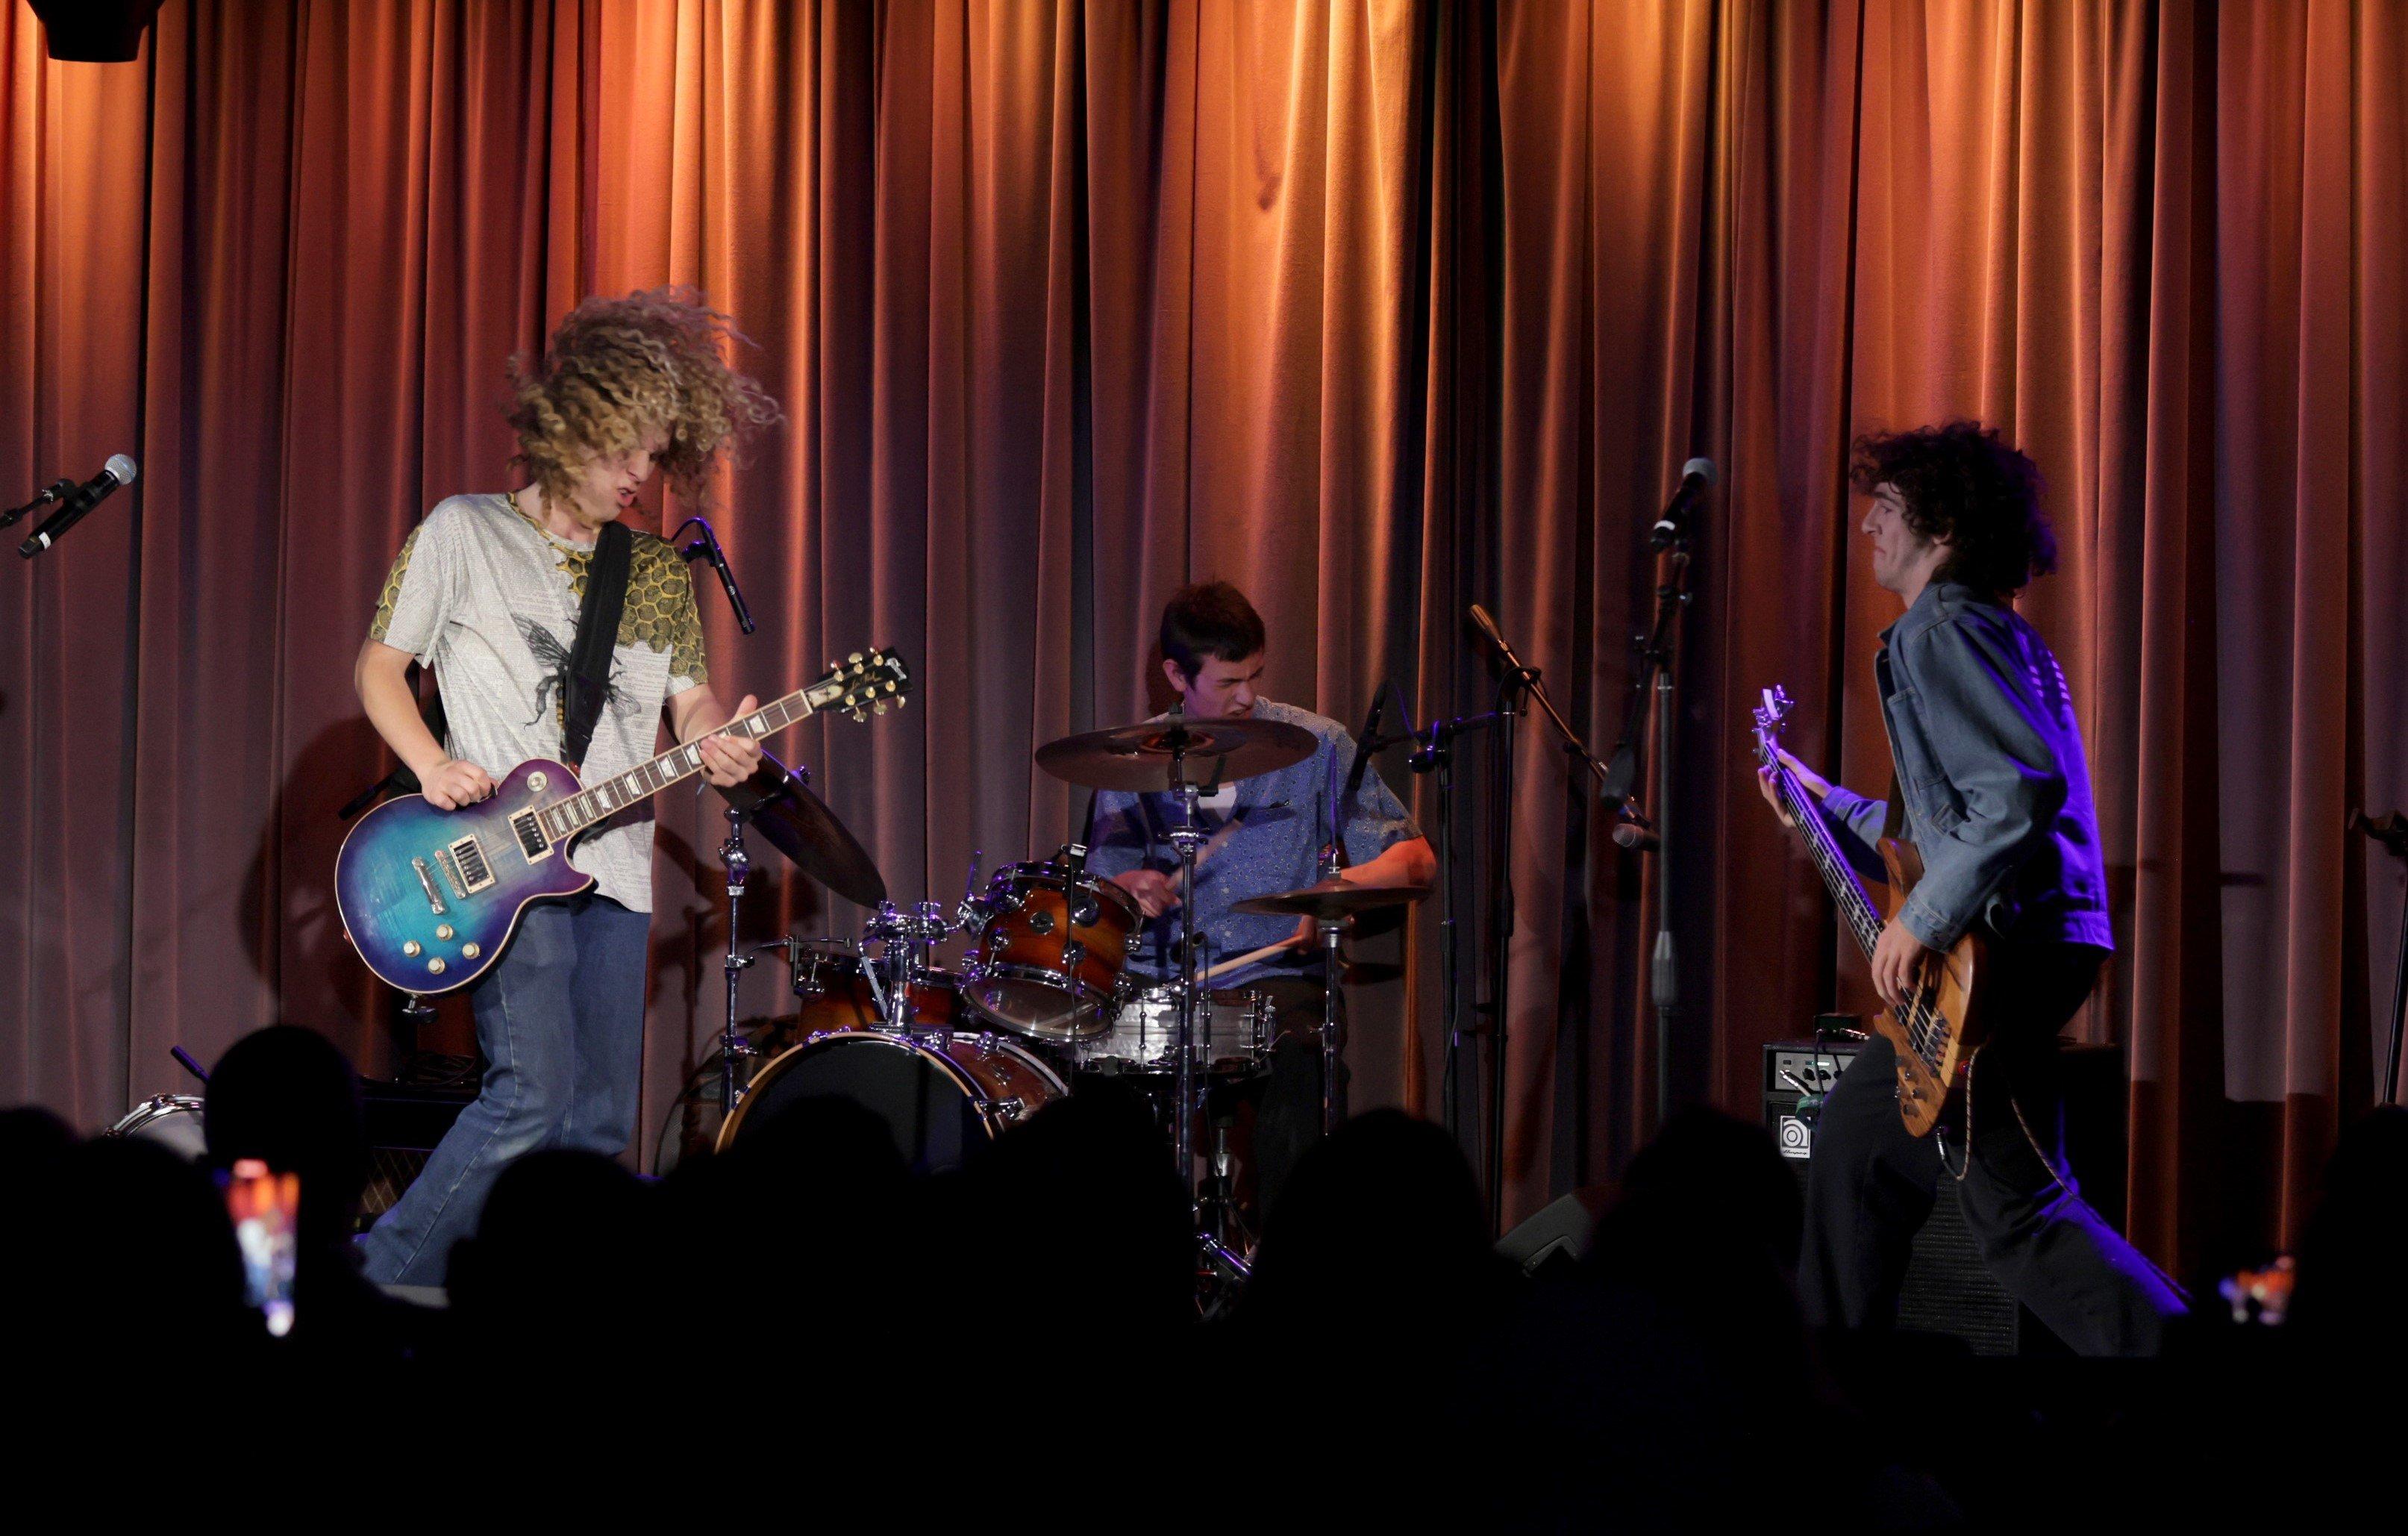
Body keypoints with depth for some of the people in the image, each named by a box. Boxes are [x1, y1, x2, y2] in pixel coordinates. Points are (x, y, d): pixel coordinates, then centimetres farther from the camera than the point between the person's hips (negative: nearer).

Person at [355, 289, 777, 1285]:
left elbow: (689, 698, 16)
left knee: (602, 1122, 3)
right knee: (534, 1097, -19)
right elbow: (381, 663, 5)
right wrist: (431, 764, -12)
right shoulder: (465, 534, 1)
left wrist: (715, 742, -9)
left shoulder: (658, 571, 15)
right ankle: (384, 1280, -8)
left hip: (614, 865, 6)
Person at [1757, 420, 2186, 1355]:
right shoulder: (1993, 634, 21)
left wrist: (1923, 921, -23)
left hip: (2004, 951, -11)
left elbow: (2024, 789, -26)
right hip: (1994, 951, 11)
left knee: (2016, 1206, -13)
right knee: (1857, 1135, 22)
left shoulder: (1944, 633, -12)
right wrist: (1827, 804, 35)